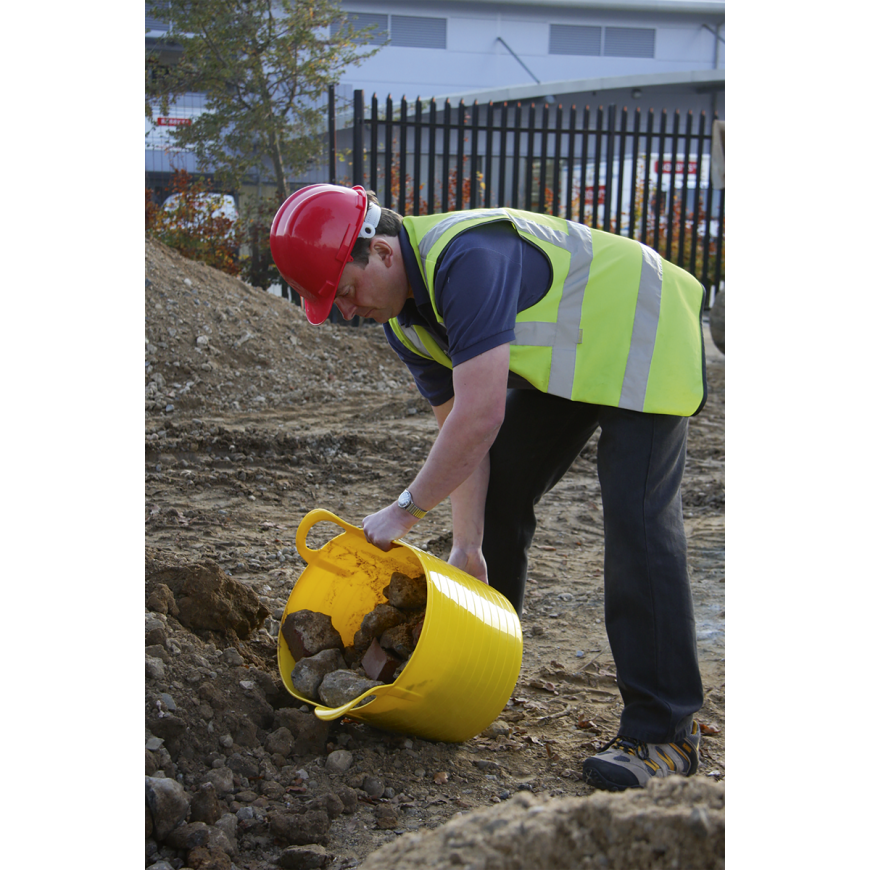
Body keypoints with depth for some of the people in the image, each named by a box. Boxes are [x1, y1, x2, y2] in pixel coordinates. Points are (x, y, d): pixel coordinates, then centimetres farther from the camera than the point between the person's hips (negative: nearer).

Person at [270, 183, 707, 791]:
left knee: (636, 519, -19)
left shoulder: (466, 260, -35)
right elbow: (457, 426, -3)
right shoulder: (403, 317, -4)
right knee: (496, 496, 9)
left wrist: (404, 512, -28)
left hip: (642, 344, -9)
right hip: (560, 359, 9)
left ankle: (664, 730, -14)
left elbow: (481, 417, -38)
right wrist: (467, 545, -9)